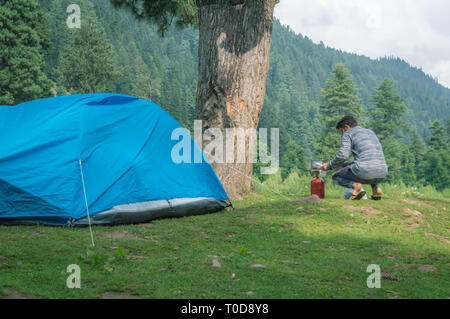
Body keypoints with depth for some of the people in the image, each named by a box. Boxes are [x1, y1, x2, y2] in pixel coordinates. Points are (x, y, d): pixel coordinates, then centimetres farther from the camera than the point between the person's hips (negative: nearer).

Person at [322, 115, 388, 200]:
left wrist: (329, 166, 10)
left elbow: (343, 155, -7)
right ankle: (376, 188, 16)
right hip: (382, 174, 6)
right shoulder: (370, 132, 30)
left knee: (336, 177, 22)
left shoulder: (348, 133, 8)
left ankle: (355, 185, -8)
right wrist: (343, 165, 37)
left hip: (364, 171, -6)